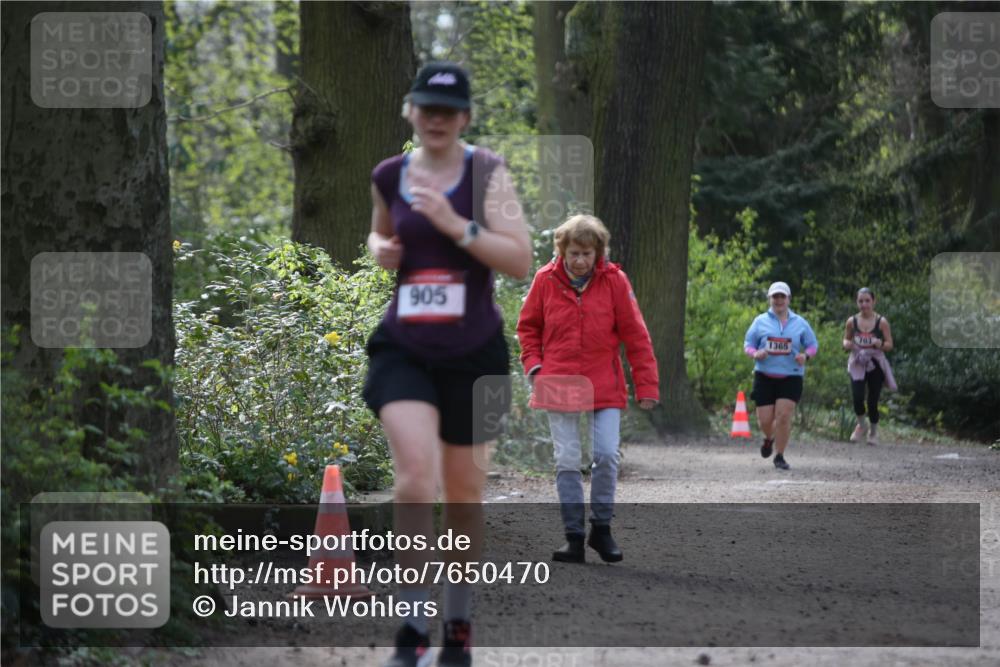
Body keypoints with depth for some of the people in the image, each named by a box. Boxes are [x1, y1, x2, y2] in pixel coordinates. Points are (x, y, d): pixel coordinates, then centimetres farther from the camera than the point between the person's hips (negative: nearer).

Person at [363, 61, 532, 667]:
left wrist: (454, 224, -23)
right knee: (417, 476, -20)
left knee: (464, 493, 11)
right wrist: (380, 249, 3)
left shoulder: (486, 172, -6)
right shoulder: (389, 176, 5)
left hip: (473, 351, -1)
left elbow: (521, 261, -14)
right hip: (405, 348, 1)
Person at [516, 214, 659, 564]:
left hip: (604, 386, -1)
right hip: (558, 385, 1)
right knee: (567, 462, 0)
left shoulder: (614, 280, -4)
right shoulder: (546, 279, -1)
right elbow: (528, 327, 13)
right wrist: (534, 365, -2)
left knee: (607, 456, -8)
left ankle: (601, 528, 10)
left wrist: (647, 385, -3)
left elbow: (635, 334, -1)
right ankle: (574, 537, 6)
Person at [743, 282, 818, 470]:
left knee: (784, 416, -12)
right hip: (765, 376, 1)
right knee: (765, 419, -2)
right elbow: (748, 344, 9)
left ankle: (779, 456, 1)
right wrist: (755, 354, -14)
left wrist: (806, 356, -10)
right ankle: (769, 438, 35)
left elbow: (813, 345, 12)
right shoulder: (760, 321, 6)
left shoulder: (799, 323, 7)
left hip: (791, 377, -1)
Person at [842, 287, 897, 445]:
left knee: (873, 401, 1)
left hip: (876, 364, -1)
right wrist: (847, 344, -10)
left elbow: (889, 345, 1)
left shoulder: (881, 322, -4)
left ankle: (873, 433, 26)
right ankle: (862, 426, 13)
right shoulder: (851, 322, 1)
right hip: (857, 364, 1)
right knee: (857, 397, -17)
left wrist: (880, 344, -21)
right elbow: (846, 340, 14)